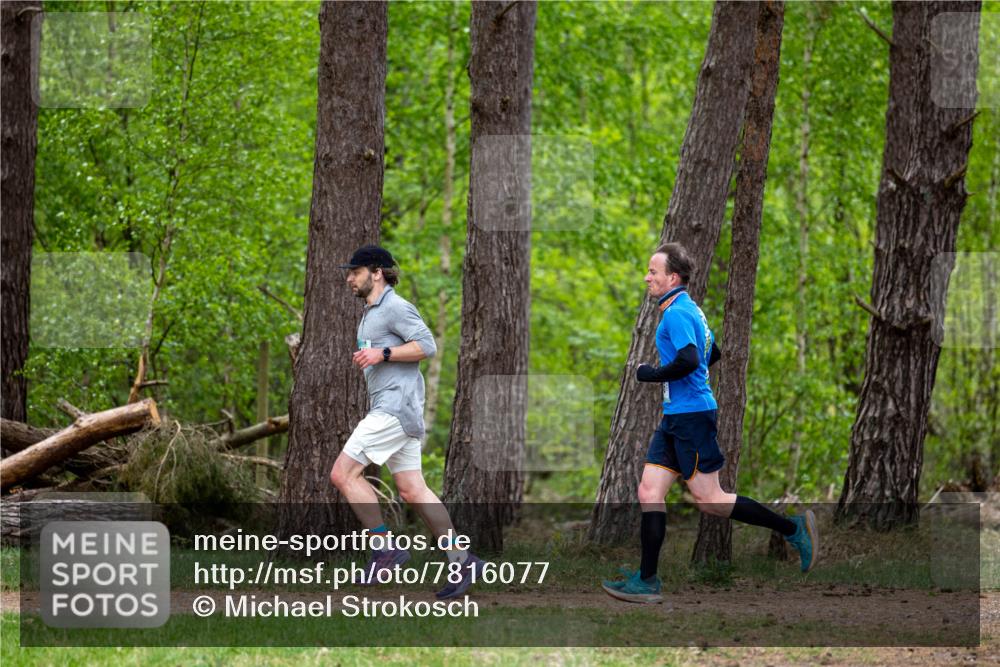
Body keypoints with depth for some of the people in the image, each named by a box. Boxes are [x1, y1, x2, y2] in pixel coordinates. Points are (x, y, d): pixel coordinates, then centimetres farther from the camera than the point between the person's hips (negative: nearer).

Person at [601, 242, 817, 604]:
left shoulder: (678, 313, -15)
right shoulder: (690, 310, 16)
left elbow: (689, 361, -28)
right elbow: (713, 353, 28)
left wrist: (650, 374, -14)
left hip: (692, 416, -10)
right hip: (676, 417, 10)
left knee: (708, 499, -6)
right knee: (649, 492, 4)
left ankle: (793, 528, 3)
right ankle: (647, 581, 2)